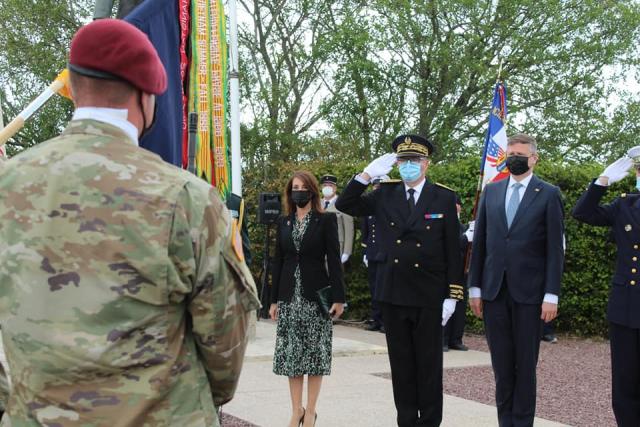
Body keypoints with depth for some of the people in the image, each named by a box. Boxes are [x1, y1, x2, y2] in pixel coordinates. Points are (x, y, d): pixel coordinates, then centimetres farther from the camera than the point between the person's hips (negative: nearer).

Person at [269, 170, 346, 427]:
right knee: (291, 354, 4)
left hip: (316, 296, -3)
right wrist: (274, 300, 7)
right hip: (289, 296, 3)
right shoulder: (283, 222, 10)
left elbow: (333, 260, -5)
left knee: (314, 353, 1)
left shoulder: (326, 220, -1)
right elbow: (278, 261, 10)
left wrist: (338, 297, -11)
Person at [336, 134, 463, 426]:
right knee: (401, 364, 9)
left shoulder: (444, 198, -1)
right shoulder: (384, 195, 7)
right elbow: (344, 205, 4)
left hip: (429, 295, -2)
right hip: (392, 293, 3)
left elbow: (453, 251, -2)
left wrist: (452, 296, -6)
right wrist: (368, 174, -5)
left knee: (429, 365, 4)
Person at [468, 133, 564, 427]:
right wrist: (475, 288, 6)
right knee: (502, 364, 8)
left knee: (525, 364, 4)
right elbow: (479, 242, 10)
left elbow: (554, 249, -3)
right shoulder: (491, 191, 10)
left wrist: (551, 295, -9)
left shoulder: (548, 194, 0)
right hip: (494, 291, 3)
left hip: (529, 293, -3)